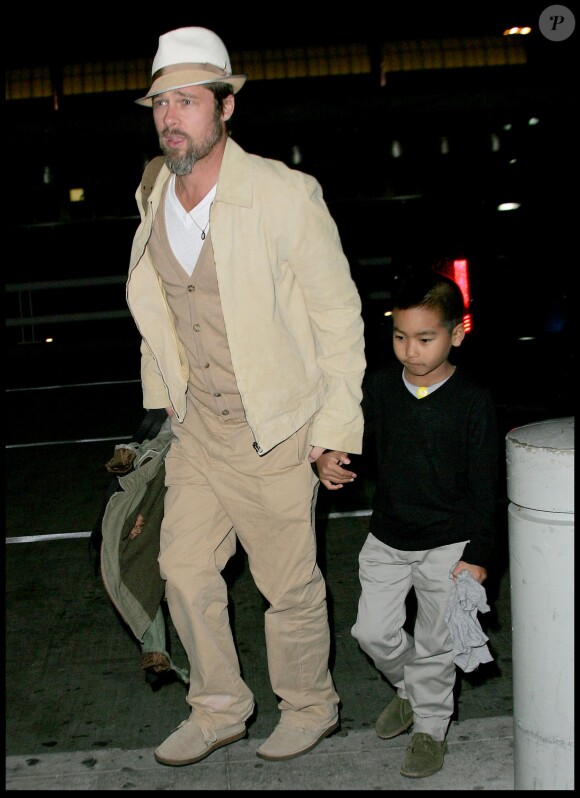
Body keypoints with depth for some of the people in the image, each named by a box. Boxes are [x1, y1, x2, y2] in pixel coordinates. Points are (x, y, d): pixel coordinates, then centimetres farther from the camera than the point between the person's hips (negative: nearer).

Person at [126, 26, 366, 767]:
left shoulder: (284, 195, -17)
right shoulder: (154, 203, 2)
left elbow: (339, 318, -13)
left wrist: (335, 435, -13)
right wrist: (160, 414, 17)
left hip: (277, 434, -6)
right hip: (197, 430, 6)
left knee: (290, 586, 7)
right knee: (185, 571, 13)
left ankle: (309, 707, 34)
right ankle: (218, 709, 35)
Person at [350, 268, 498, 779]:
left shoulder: (473, 400, -13)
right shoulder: (381, 385, -4)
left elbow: (484, 483, -9)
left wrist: (477, 553, -10)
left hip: (447, 544, -4)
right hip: (387, 537, 4)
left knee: (434, 643, 8)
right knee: (373, 631, 8)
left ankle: (430, 728, 30)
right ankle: (409, 691, 38)